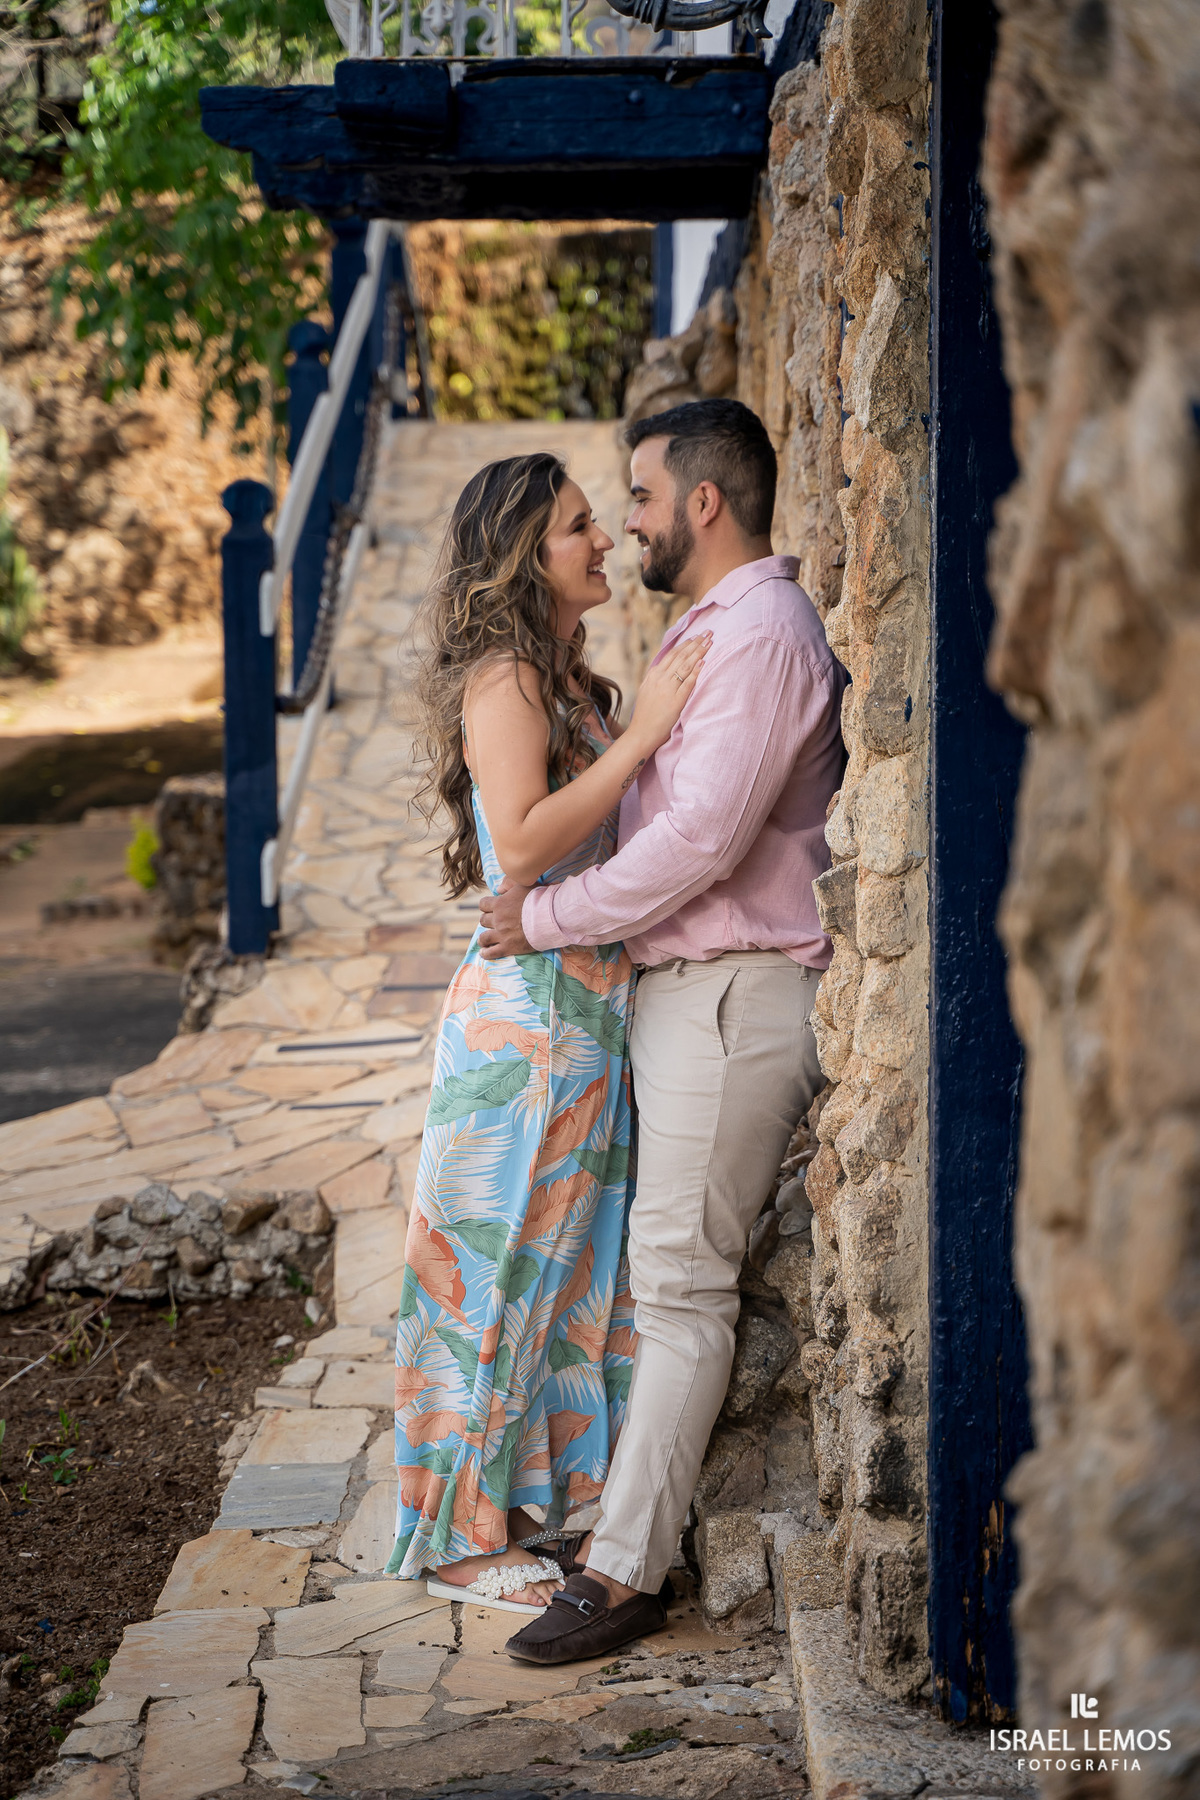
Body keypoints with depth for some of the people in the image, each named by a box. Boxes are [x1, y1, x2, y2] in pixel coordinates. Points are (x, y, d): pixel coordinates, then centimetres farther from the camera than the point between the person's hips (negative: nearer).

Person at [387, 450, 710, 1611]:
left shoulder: (566, 682, 15)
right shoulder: (502, 678, -12)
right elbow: (523, 840, -24)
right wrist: (640, 735, -22)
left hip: (586, 1008, 9)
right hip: (525, 1007, -9)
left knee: (560, 1260, 14)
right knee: (500, 1262, -1)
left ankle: (524, 1502, 26)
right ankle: (463, 1532, 9)